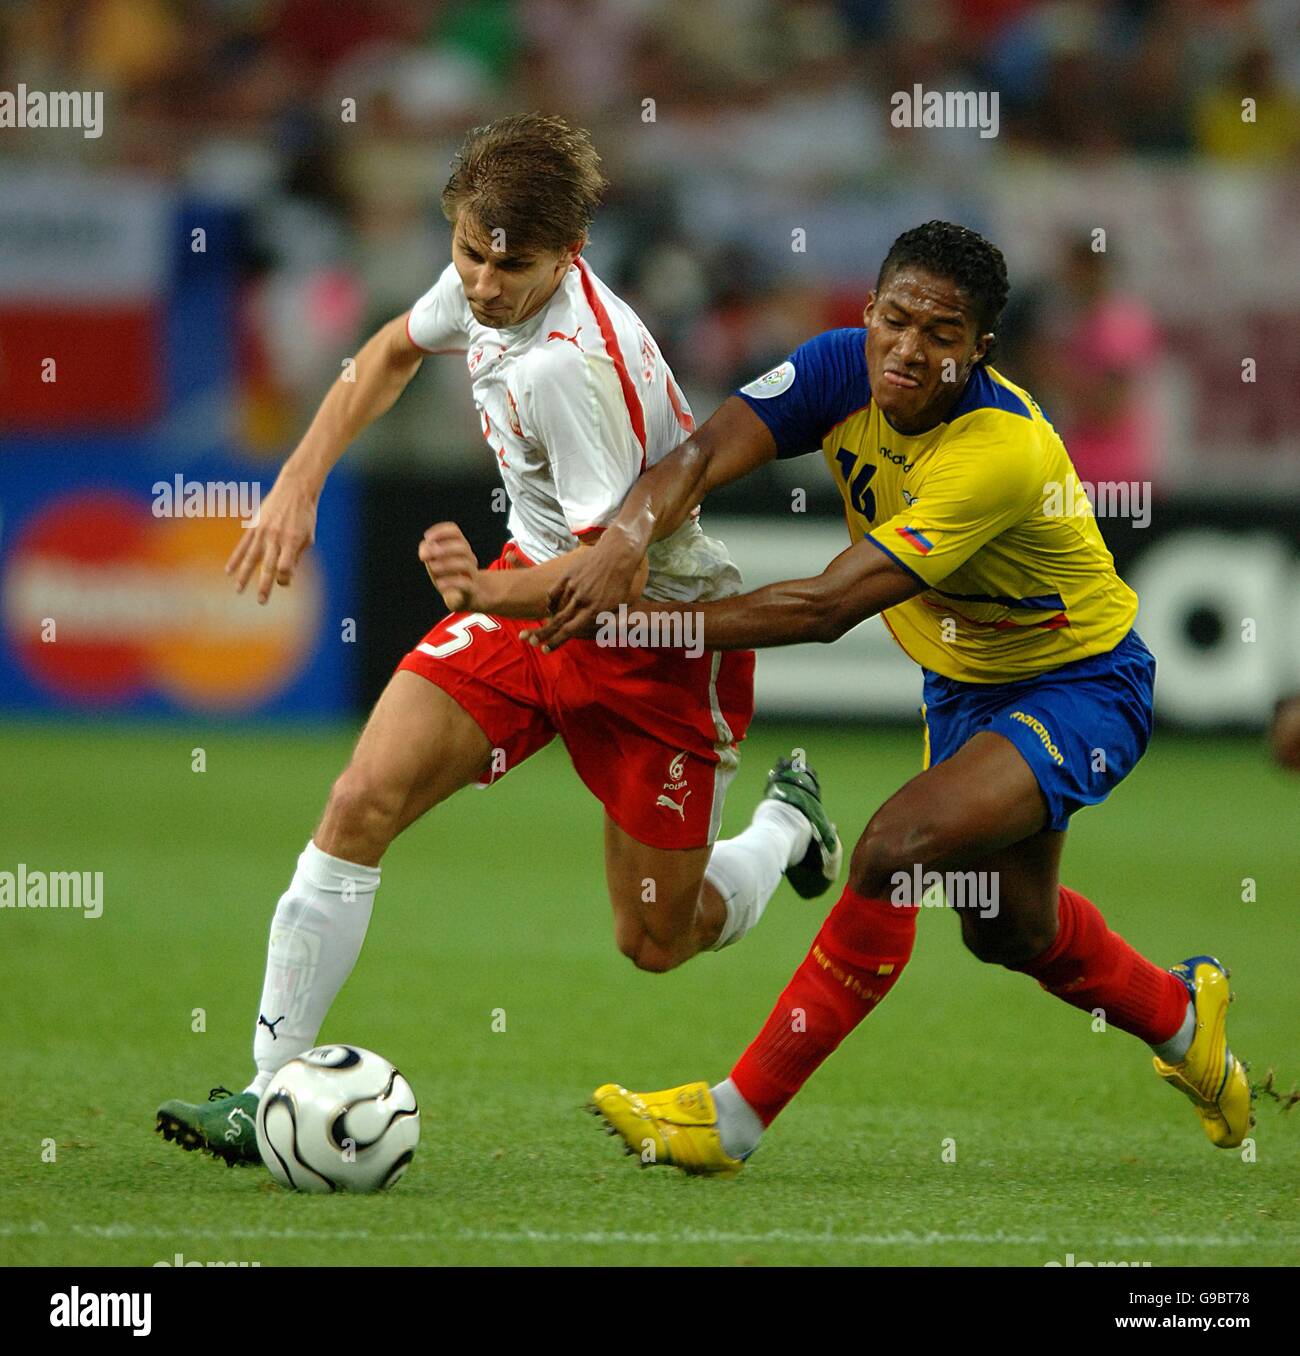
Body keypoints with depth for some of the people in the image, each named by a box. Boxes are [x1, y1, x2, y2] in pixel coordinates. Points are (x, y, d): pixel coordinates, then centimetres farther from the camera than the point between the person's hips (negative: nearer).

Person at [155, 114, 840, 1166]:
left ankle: (785, 826, 37)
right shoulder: (482, 288, -9)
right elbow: (396, 350, 15)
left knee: (657, 941, 3)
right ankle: (273, 1090, -10)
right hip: (536, 581, 7)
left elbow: (618, 573, -30)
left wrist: (492, 594, -46)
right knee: (363, 803, -13)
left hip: (660, 641, -6)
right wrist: (298, 485, 8)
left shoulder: (572, 366, -33)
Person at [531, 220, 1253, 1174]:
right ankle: (1181, 1016, 53)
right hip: (963, 680, 8)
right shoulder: (847, 370, -17)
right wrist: (626, 540, -52)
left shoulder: (999, 450, -36)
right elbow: (704, 454, -29)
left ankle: (736, 1120, -20)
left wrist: (641, 620, -44)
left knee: (897, 850, -28)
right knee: (1007, 927, 23)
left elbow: (829, 608, -41)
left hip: (1077, 685, -8)